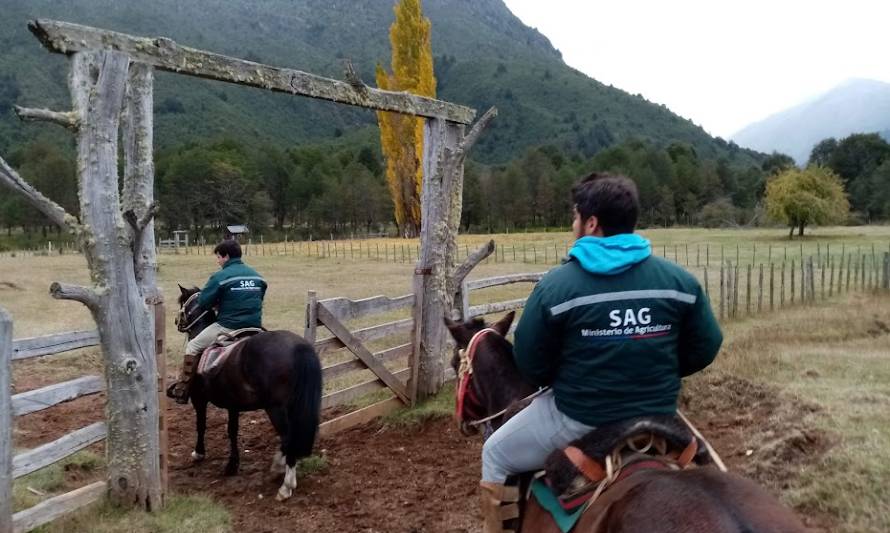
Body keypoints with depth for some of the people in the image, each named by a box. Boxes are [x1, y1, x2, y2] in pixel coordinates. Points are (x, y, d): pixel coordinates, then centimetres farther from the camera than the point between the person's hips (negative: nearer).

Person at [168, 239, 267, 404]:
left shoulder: (220, 277, -10)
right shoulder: (257, 276, 8)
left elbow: (203, 303, -7)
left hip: (229, 327, -6)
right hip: (254, 327, 6)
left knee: (193, 347, 11)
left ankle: (181, 391, 11)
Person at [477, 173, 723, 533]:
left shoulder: (556, 285, -16)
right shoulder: (679, 280, -5)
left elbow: (531, 365, -10)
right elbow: (705, 349, 3)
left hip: (577, 420, -4)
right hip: (658, 418, 4)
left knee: (496, 454, 21)